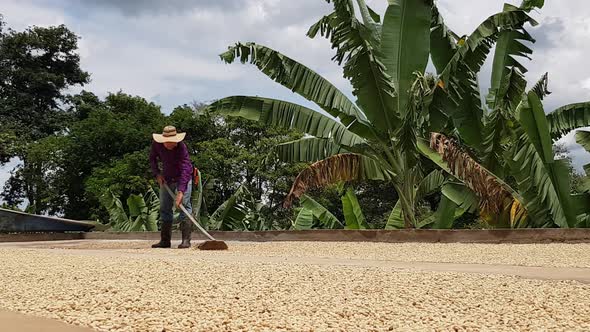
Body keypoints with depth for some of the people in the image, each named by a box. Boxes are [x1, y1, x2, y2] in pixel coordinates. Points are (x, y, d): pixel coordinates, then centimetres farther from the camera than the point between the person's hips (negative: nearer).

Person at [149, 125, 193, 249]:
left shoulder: (181, 147, -32)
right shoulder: (156, 144, -16)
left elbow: (185, 170, -38)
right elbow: (152, 158, 5)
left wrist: (180, 191, -46)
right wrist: (157, 173, -9)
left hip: (183, 177, -5)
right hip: (166, 178, 5)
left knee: (184, 205, -17)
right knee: (164, 208, 6)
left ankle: (186, 240, -18)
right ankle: (165, 240, 14)